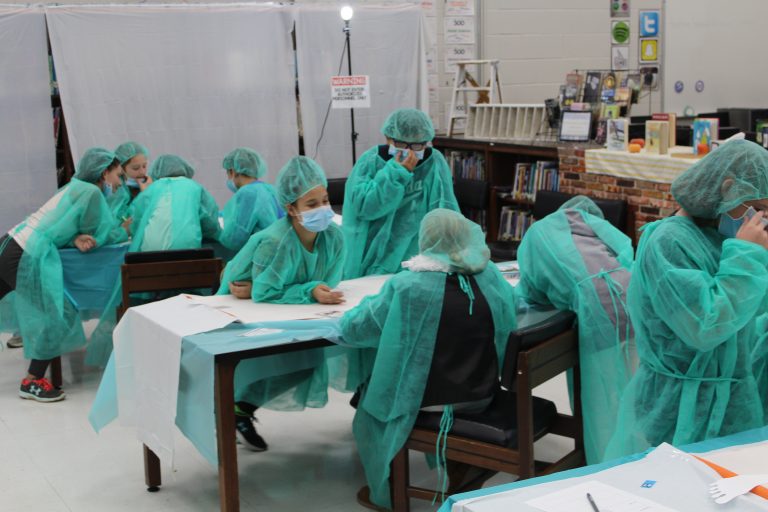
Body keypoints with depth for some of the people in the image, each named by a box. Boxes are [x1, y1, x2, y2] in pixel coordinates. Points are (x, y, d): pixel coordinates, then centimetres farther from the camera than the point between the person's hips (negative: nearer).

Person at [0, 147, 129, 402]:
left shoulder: (76, 186, 20)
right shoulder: (92, 192, -8)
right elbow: (103, 235, -4)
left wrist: (77, 239, -4)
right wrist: (125, 230, 14)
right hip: (27, 257, -10)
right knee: (57, 314, -3)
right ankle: (32, 382, 3)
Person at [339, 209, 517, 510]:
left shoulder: (407, 287, -20)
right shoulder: (490, 276, -7)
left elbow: (351, 329, -10)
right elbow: (517, 301, 15)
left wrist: (378, 301, 10)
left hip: (432, 401, -5)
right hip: (482, 395, 5)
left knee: (369, 397, 22)